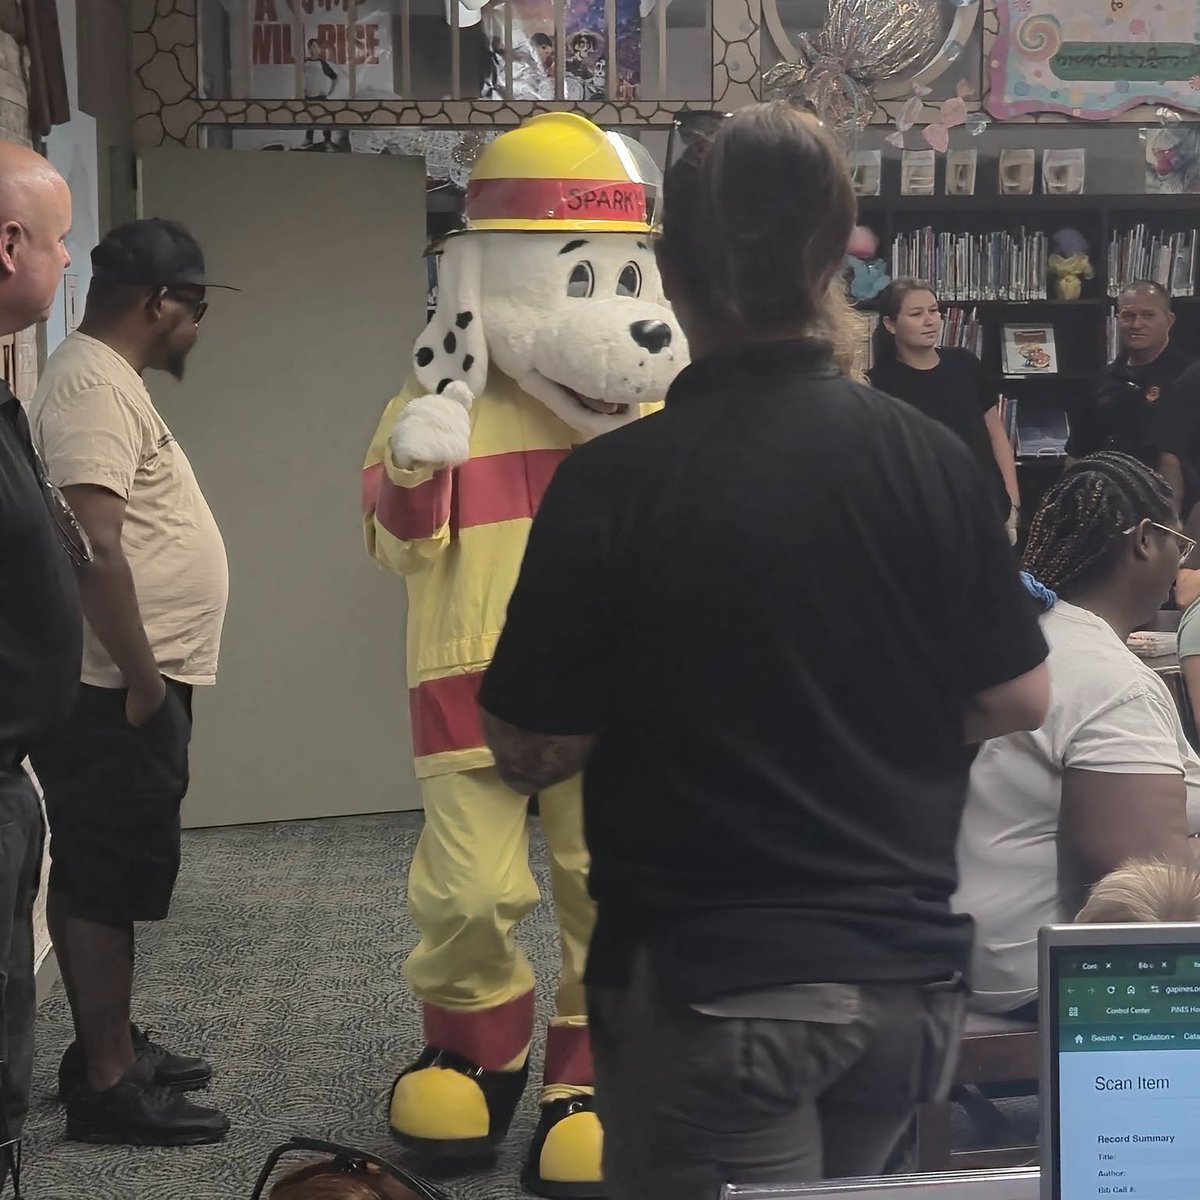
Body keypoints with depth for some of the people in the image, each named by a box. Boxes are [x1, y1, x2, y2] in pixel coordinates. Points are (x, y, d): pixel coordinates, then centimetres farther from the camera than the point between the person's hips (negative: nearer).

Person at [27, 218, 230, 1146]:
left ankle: (109, 1048, 26)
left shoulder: (109, 380, 17)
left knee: (98, 879, 16)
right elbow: (93, 547, -25)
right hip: (113, 693, -10)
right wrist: (142, 679, -20)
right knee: (107, 884, -4)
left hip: (125, 688, 10)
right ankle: (107, 1085, 3)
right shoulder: (91, 382, -16)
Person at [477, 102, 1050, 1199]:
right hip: (908, 977, 4)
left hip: (712, 991, -4)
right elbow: (1016, 702, 2)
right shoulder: (931, 458, -6)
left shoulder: (613, 483, -16)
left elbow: (532, 755, -9)